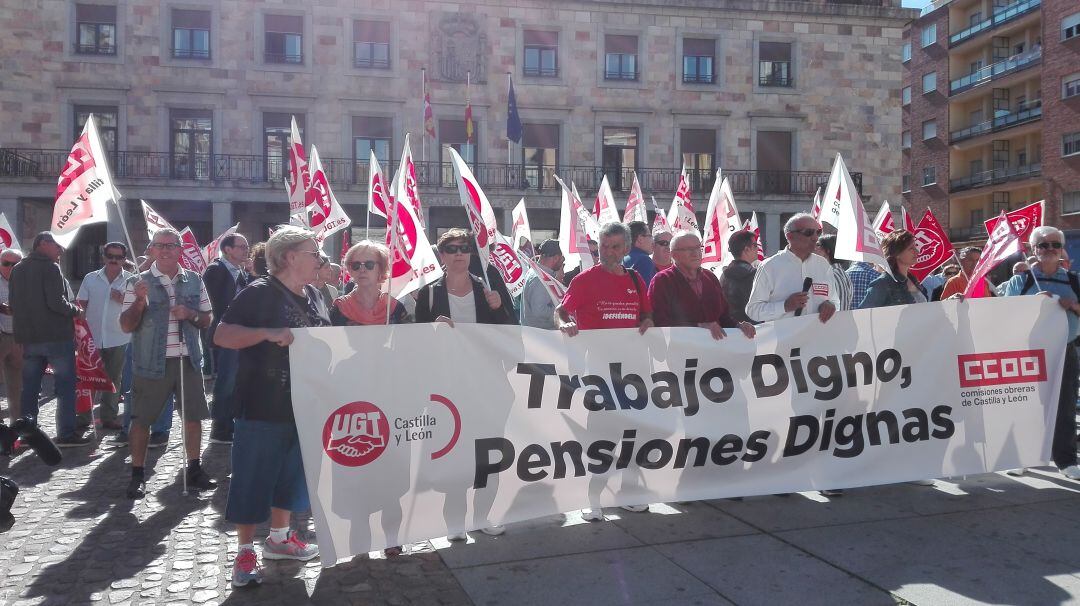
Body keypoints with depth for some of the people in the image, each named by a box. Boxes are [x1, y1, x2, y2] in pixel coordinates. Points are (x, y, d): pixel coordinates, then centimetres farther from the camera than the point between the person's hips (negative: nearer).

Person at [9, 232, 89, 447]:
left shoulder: (17, 270, 13)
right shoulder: (50, 267, -12)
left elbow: (13, 305, 17)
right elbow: (56, 302, -20)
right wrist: (77, 311, -4)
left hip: (28, 338, 7)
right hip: (56, 335, -7)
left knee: (30, 387, 12)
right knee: (66, 385, -1)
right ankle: (66, 434, -1)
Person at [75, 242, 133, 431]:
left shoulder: (130, 280, 2)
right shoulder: (91, 279, 6)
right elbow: (80, 305, 7)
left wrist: (123, 299, -15)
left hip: (118, 339, 0)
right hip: (92, 337, 1)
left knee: (114, 379, 9)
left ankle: (109, 417, 18)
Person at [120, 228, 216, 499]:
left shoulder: (194, 281, 7)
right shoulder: (138, 283, -2)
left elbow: (207, 320, 12)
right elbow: (126, 325, -3)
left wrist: (191, 314, -9)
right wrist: (139, 301, -20)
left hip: (188, 360, 3)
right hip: (152, 362, -3)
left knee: (193, 417, 7)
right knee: (141, 419, 3)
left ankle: (194, 470, 19)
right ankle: (137, 476, 15)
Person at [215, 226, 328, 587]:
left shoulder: (313, 296, 11)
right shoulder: (260, 293, -12)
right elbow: (221, 336, -17)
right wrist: (268, 333, -28)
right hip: (263, 408, -7)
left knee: (292, 475, 17)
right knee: (253, 479, 1)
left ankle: (279, 538, 33)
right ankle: (245, 552, 12)